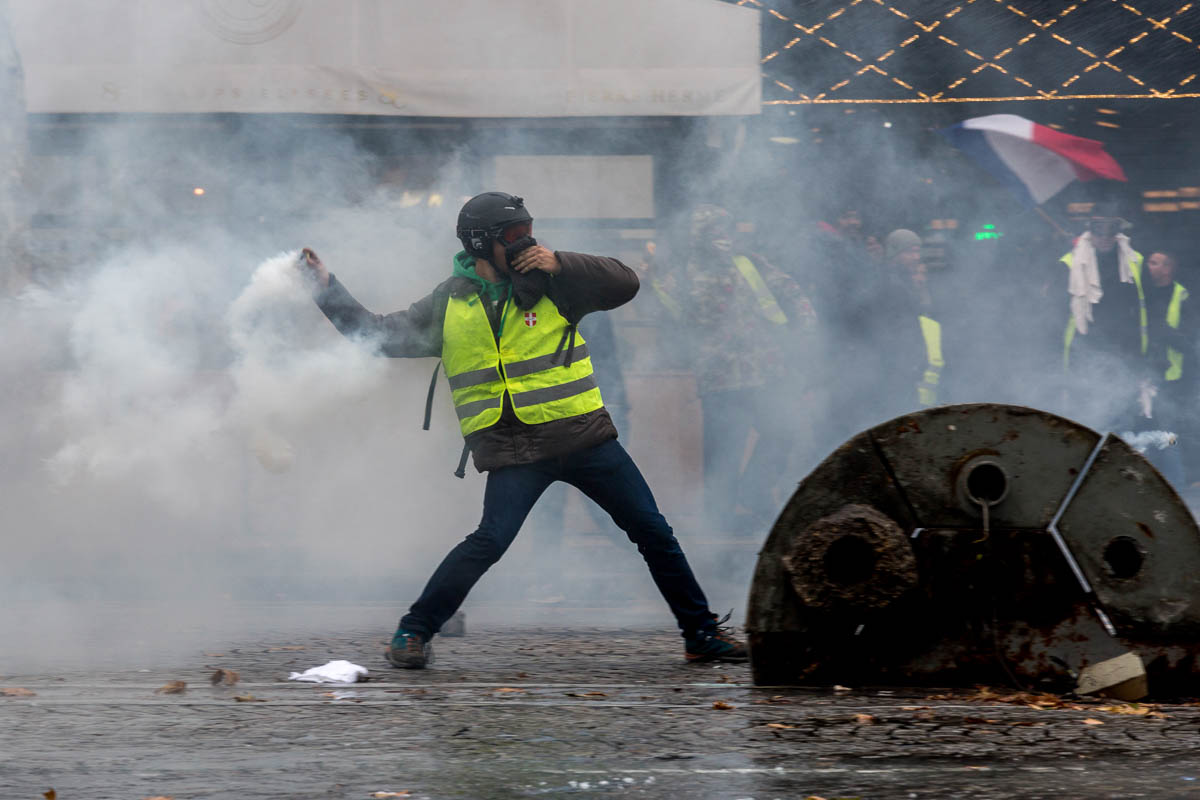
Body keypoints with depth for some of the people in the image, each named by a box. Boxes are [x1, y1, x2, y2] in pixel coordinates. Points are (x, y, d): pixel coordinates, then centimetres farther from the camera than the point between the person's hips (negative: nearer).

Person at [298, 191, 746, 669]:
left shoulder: (550, 282, 5)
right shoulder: (449, 305, 6)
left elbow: (625, 284, 0)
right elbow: (381, 335, 12)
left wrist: (559, 264, -10)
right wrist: (327, 288, 6)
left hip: (584, 435, 2)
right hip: (512, 448, -2)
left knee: (651, 531, 3)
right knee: (492, 539, -22)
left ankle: (702, 634, 16)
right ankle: (413, 632, -9)